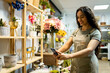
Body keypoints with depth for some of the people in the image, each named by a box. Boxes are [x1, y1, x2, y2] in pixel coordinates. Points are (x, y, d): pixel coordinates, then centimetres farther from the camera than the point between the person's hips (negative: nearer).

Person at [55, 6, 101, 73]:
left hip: (88, 67, -5)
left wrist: (68, 56, -38)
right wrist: (58, 51, -24)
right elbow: (67, 45, -2)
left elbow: (89, 50, -26)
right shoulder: (76, 31, 5)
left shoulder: (95, 32, -12)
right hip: (75, 65, 5)